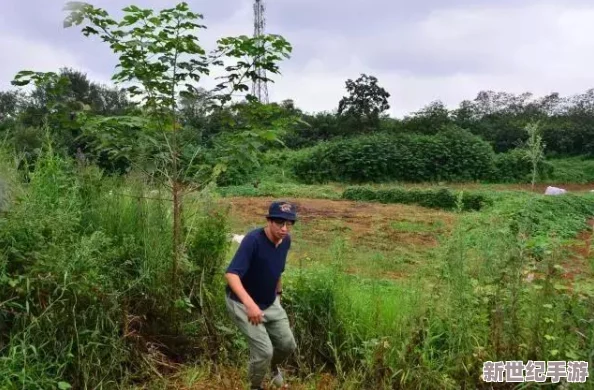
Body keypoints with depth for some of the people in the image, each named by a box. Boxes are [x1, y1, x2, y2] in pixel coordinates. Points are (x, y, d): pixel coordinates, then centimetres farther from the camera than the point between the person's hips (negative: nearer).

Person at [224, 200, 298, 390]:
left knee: (288, 345, 13)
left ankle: (274, 366, 48)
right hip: (242, 303, -6)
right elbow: (231, 274, -41)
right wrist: (250, 303, -53)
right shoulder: (253, 240, -31)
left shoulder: (286, 240, -9)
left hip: (270, 302, 7)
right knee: (264, 351, -10)